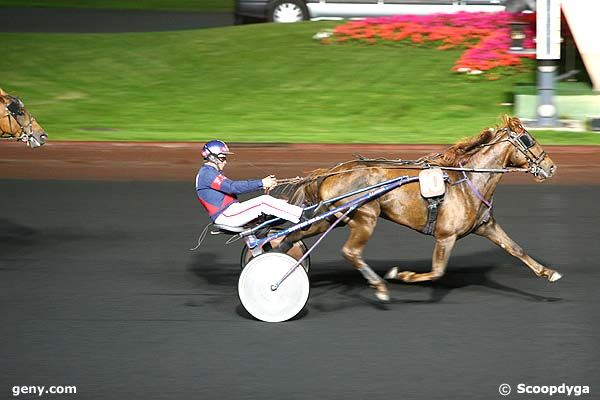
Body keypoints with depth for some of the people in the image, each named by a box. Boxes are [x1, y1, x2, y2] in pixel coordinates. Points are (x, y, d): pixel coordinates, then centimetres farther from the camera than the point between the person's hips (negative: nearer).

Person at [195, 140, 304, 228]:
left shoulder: (212, 172, 22)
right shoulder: (206, 174, -12)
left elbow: (238, 185, 16)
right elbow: (232, 187, -22)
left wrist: (263, 184, 4)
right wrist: (261, 183, -22)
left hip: (231, 211, 10)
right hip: (225, 216, -10)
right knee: (264, 201, -21)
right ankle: (303, 215, -22)